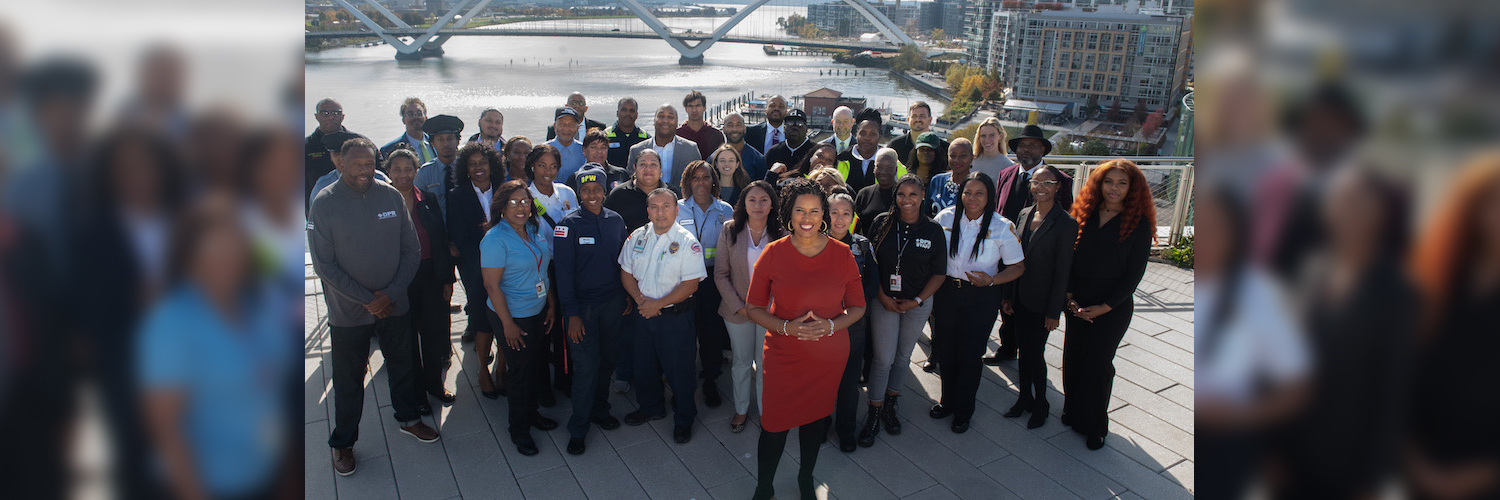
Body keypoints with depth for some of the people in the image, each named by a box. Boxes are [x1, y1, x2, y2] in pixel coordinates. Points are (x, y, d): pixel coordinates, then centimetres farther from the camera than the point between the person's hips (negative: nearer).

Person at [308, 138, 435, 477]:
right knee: (349, 378, 11)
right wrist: (367, 299, -15)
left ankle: (409, 419, 41)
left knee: (403, 364, 19)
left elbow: (412, 250, 0)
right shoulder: (324, 203, -12)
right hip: (348, 311, -3)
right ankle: (343, 443, 29)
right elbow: (324, 264, -12)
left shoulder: (391, 196, -3)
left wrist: (390, 293, -10)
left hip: (394, 305, 3)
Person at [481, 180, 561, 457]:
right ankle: (519, 429, 24)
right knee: (520, 372, 6)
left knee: (535, 366, 18)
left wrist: (551, 306, 7)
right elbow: (492, 286, -19)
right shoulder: (495, 239, -19)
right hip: (513, 317, -6)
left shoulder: (535, 232, 2)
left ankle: (531, 412, 40)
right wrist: (508, 324, -18)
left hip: (539, 313, 6)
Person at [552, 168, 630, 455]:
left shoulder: (615, 221, 3)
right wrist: (571, 314, -14)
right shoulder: (569, 225, -10)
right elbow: (564, 272, -11)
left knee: (608, 359, 14)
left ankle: (600, 410, 35)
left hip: (613, 302, 4)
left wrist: (628, 298, 7)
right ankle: (578, 429, 10)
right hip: (583, 305, -4)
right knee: (586, 366, -4)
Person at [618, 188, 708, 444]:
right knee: (644, 364, 19)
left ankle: (683, 419, 25)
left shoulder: (687, 242, -14)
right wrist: (640, 300, -9)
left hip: (675, 315, -5)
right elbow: (626, 272, 7)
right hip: (643, 314, 5)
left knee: (679, 369, 5)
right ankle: (650, 408, 42)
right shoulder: (637, 237, 2)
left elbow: (690, 284, -17)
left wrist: (658, 304, -18)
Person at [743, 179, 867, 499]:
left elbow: (857, 306, 2)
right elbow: (754, 308, -4)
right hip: (783, 355, -2)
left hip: (829, 356, 2)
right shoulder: (773, 253, -9)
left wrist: (831, 325, -17)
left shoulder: (842, 254, -6)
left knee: (816, 417, 19)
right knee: (774, 424, 3)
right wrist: (786, 327, -20)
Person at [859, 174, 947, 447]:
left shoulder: (933, 230, -5)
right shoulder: (882, 223, -6)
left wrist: (917, 301, -9)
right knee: (884, 358, -2)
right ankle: (874, 414, 13)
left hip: (918, 304, 1)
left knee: (903, 356, 14)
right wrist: (882, 296, -9)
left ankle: (890, 405, 33)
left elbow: (938, 273, 0)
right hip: (884, 300, -1)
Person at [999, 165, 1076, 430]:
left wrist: (1053, 311, -12)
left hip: (1042, 302, -5)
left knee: (1034, 353, 3)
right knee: (1023, 349, 15)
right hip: (1020, 297, 6)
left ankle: (1041, 404, 23)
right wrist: (1008, 296, 9)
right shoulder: (1025, 214, 4)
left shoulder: (1066, 223, -15)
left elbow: (1063, 271, -13)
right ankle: (1024, 397, 32)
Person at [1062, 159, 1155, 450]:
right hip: (1078, 304, 3)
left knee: (1098, 363, 4)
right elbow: (1069, 257, 4)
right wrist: (1070, 297, -5)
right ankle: (1073, 412, 32)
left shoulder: (1139, 224, -9)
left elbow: (1134, 273, -9)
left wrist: (1104, 307, -12)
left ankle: (1095, 426, 23)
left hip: (1113, 308, -3)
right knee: (1073, 358, 10)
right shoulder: (1085, 215, 0)